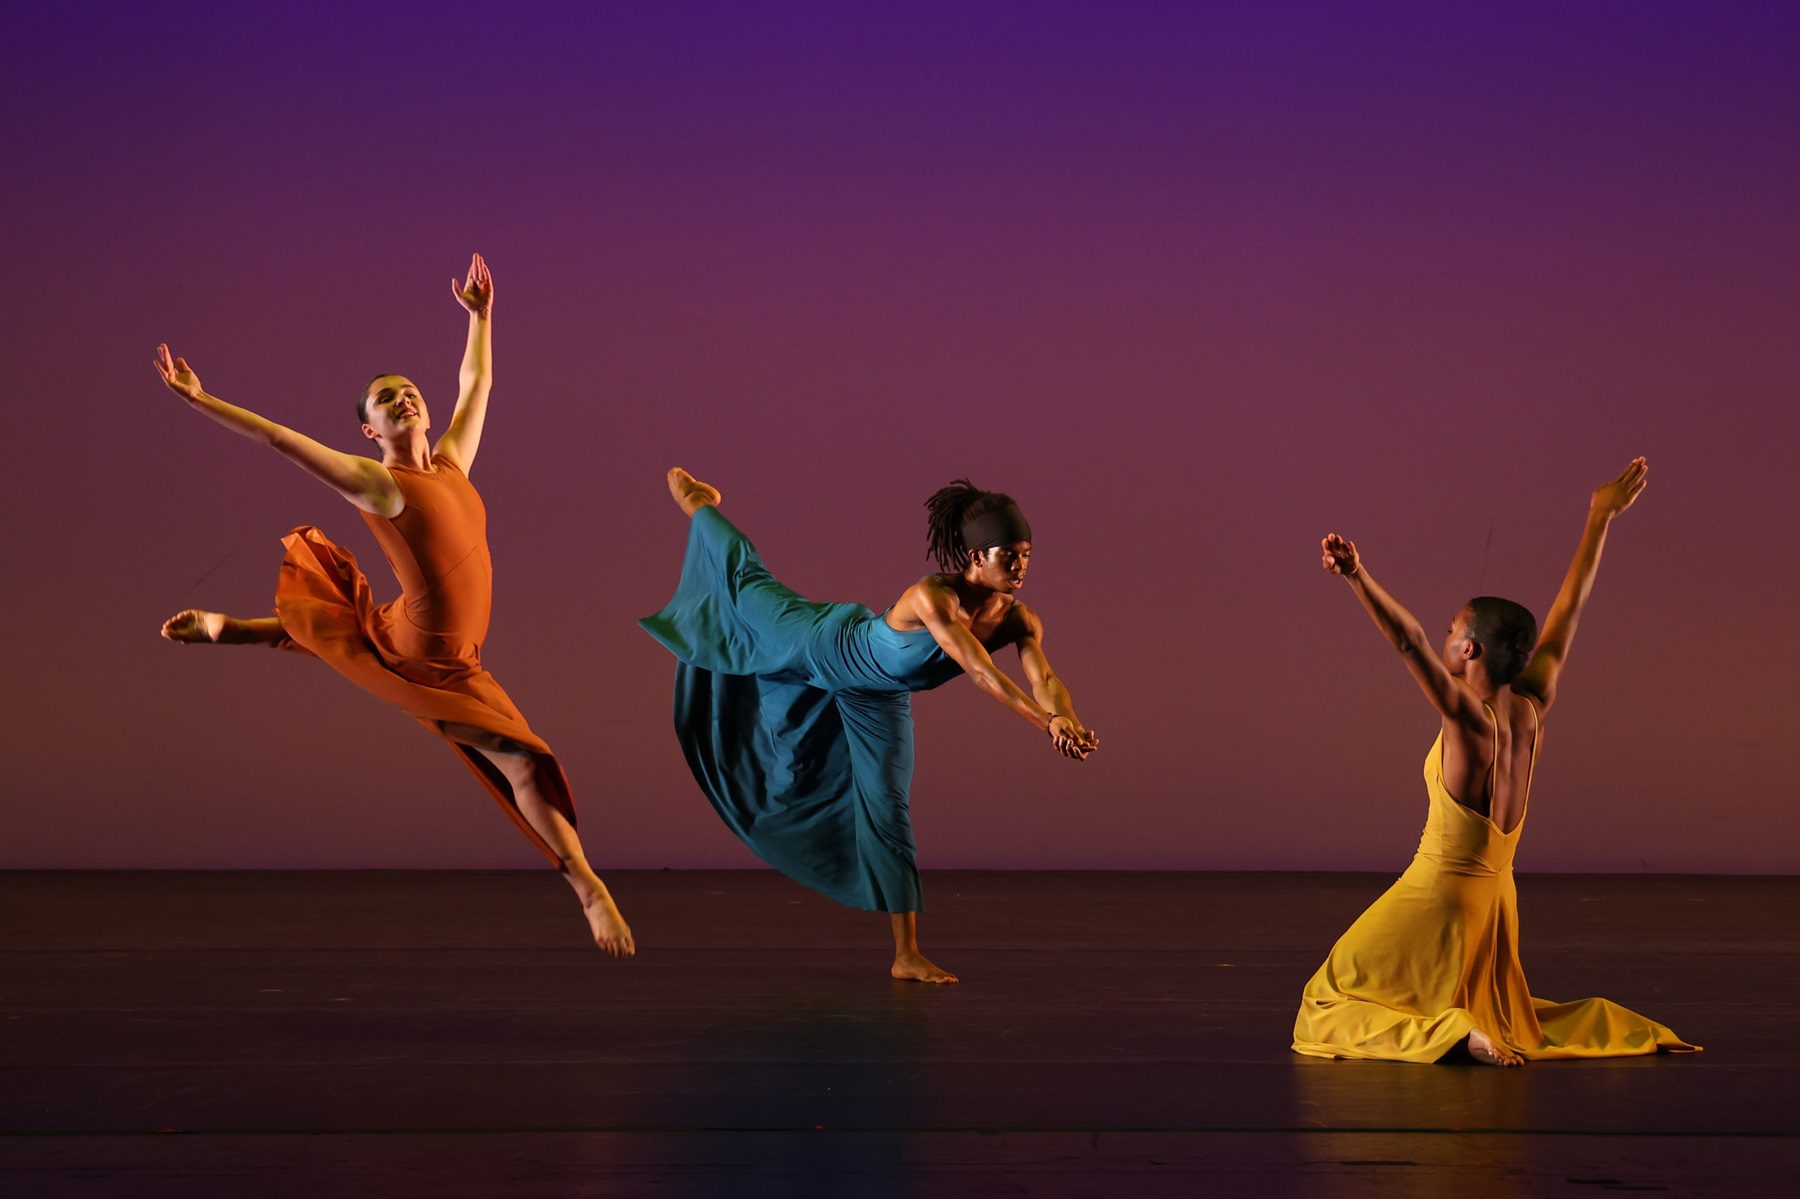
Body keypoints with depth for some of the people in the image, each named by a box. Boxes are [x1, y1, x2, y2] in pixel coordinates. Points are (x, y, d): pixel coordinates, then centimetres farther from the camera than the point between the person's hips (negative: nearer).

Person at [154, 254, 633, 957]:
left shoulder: (452, 461, 3)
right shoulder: (376, 482, -12)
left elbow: (477, 384, 16)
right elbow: (279, 438, -10)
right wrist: (198, 399, -8)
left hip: (445, 667, 7)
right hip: (402, 654, -7)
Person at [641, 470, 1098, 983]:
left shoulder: (1021, 621, -26)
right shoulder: (933, 598, -43)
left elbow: (1045, 680, -40)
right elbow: (981, 673, -55)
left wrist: (1067, 718, -62)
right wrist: (1045, 722, -65)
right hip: (827, 647, -4)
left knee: (888, 812, 5)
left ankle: (907, 955, 10)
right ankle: (700, 508, 53)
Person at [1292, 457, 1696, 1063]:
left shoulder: (1470, 717, -20)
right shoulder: (1533, 709, -3)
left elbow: (1410, 642, -35)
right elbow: (1567, 612, 6)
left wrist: (1359, 578, -48)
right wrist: (1600, 518, 13)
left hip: (1438, 895, -8)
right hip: (1492, 896, 8)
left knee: (1334, 1001, 1)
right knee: (1498, 1012, 30)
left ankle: (1453, 1035, -19)